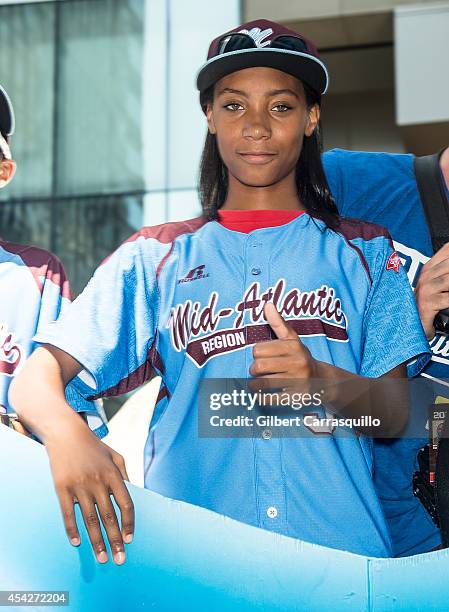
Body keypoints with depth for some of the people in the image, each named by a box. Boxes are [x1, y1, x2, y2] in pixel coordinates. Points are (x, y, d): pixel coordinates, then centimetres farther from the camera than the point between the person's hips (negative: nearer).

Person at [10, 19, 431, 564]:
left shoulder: (365, 252, 12)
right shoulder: (156, 256, 11)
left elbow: (395, 416, 7)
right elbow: (36, 376, 1)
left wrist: (324, 380, -14)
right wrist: (66, 431, -22)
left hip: (339, 551, 0)